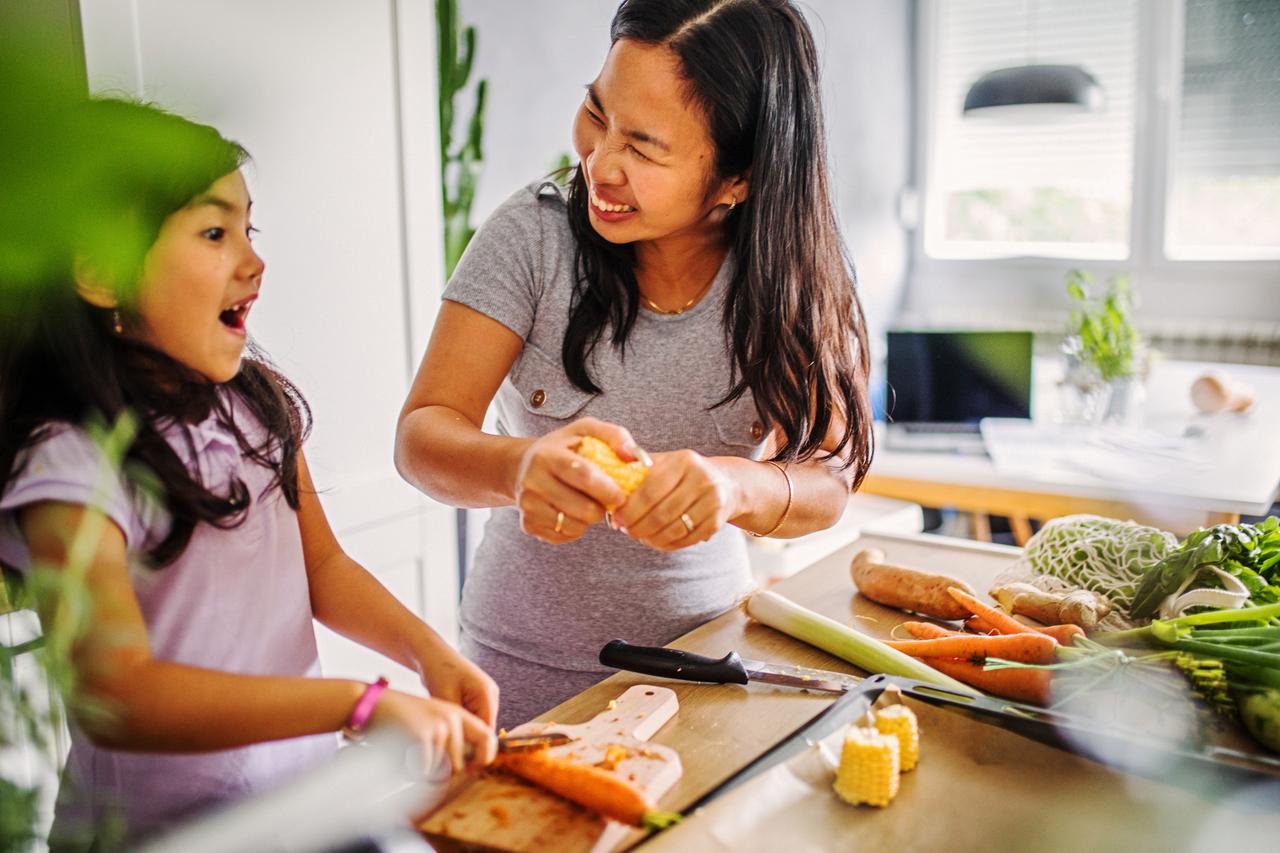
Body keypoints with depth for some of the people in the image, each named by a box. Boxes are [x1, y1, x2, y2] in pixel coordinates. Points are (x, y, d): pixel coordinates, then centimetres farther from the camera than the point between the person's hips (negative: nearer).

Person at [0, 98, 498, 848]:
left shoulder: (259, 401, 2)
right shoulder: (71, 463, -19)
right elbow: (119, 698, -27)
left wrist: (429, 652, -8)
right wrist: (364, 703, -34)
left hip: (307, 784, 5)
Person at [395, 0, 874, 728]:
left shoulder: (793, 279, -12)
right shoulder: (536, 234, -16)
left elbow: (827, 484, -16)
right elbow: (422, 435, -19)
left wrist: (734, 486, -39)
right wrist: (521, 467, -41)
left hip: (705, 653, 2)